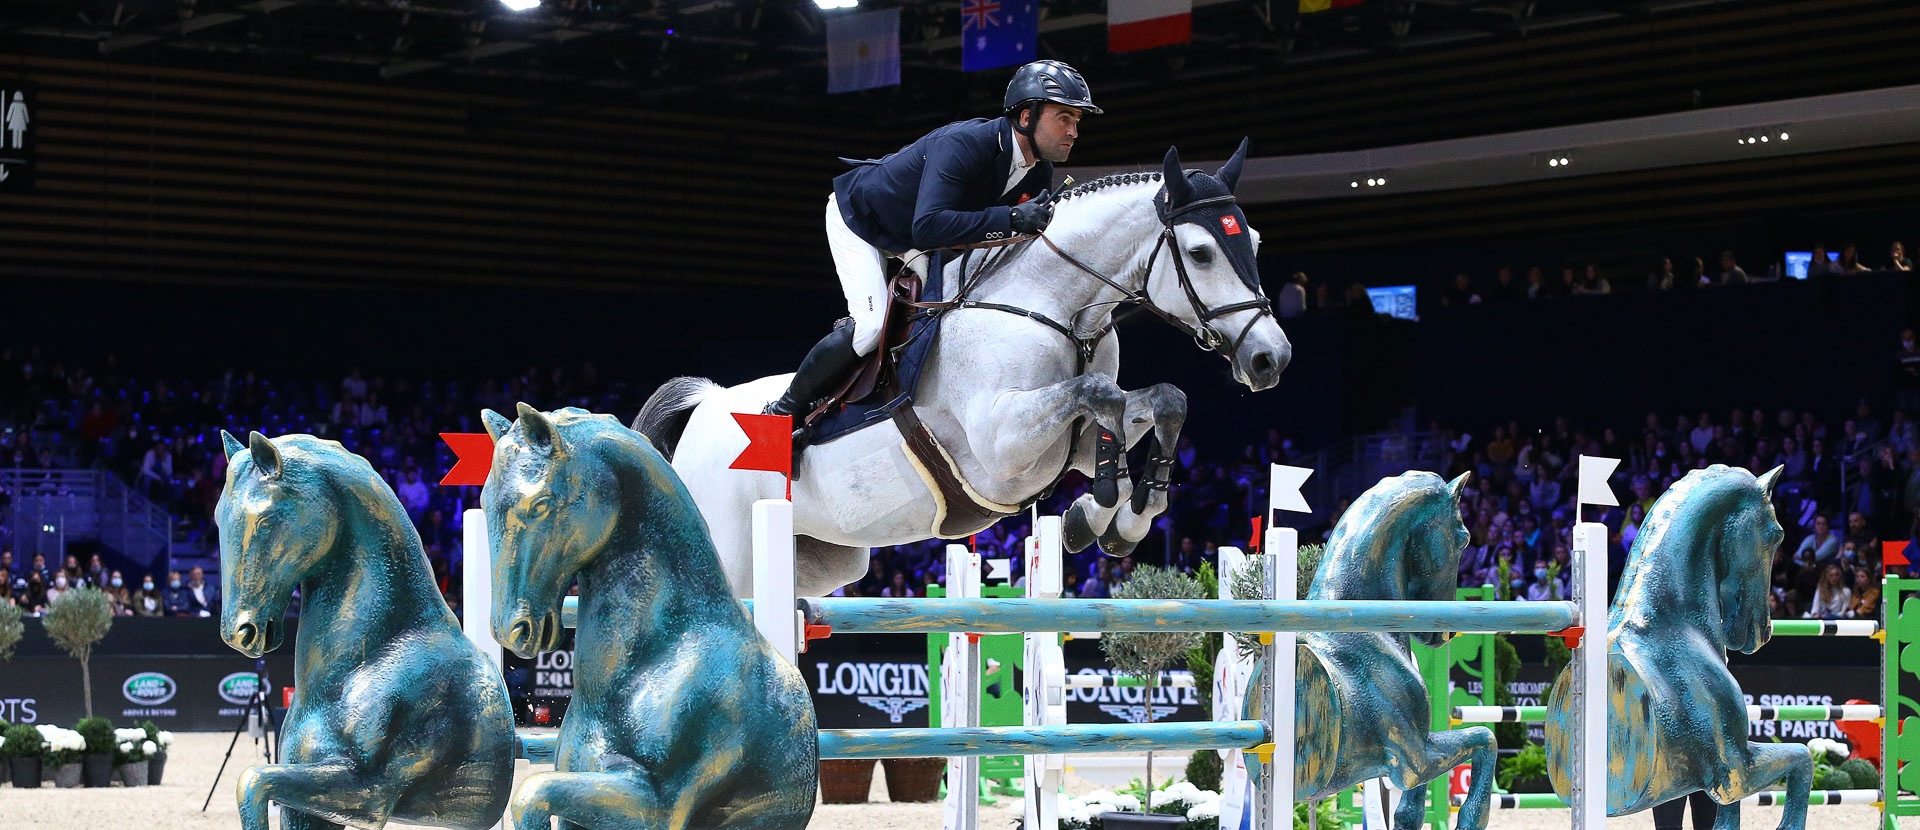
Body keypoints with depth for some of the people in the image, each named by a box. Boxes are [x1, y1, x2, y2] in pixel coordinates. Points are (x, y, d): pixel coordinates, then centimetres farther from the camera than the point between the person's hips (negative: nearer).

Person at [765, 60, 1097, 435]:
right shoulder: (962, 144, -39)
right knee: (870, 326, -22)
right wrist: (1012, 219, -54)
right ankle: (787, 407, -4)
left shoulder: (1039, 172, -13)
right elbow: (928, 226, -51)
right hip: (858, 217, -8)